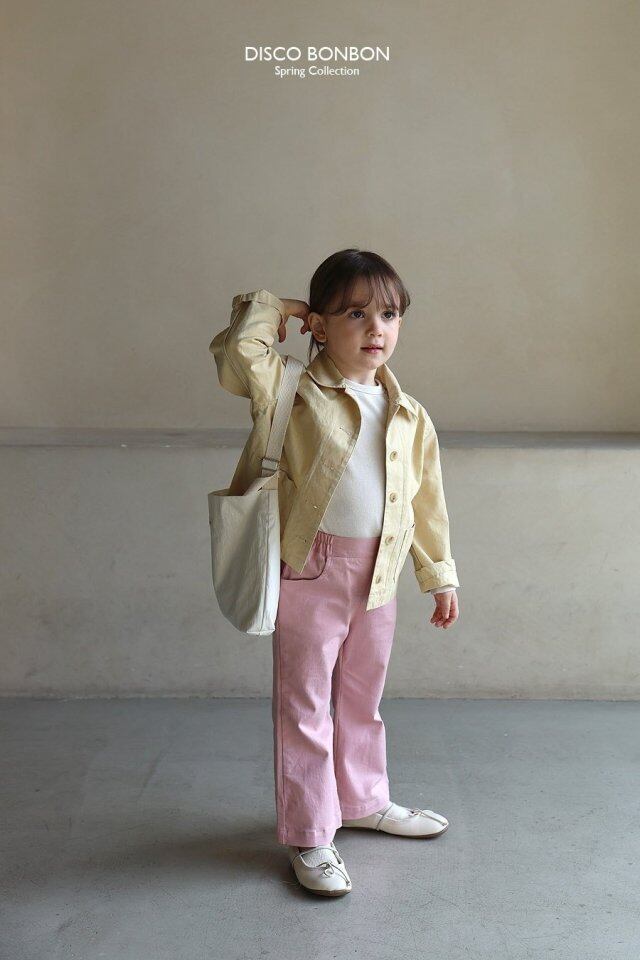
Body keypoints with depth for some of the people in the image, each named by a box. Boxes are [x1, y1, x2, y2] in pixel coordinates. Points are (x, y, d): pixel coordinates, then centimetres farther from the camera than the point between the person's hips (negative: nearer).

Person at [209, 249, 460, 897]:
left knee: (362, 700, 22)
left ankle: (363, 800, 42)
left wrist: (440, 576, 16)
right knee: (304, 705, 5)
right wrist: (268, 309, -11)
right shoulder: (295, 392, -10)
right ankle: (308, 836, 19)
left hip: (378, 577, 5)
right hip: (310, 572, -5)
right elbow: (237, 359, -29)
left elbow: (427, 501, 13)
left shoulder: (409, 417, 5)